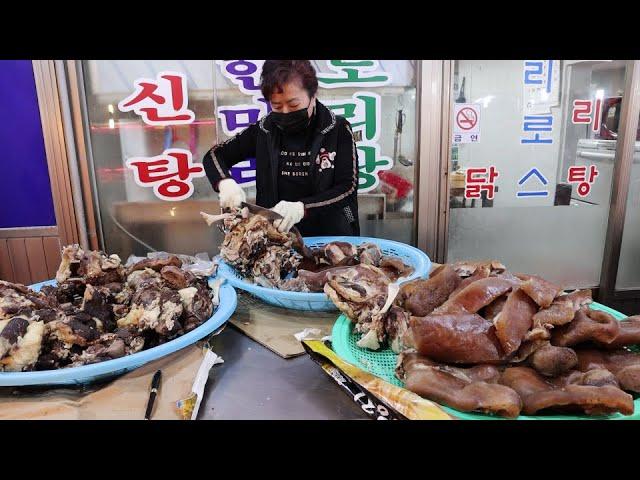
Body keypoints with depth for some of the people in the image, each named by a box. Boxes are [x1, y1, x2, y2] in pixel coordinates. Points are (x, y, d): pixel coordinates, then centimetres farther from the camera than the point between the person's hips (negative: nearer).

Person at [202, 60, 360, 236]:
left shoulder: (338, 129, -6)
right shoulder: (264, 130, 1)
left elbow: (348, 188, -9)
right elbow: (214, 156, 10)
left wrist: (302, 208, -25)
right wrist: (226, 183, -13)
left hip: (331, 235, -1)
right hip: (276, 237, 2)